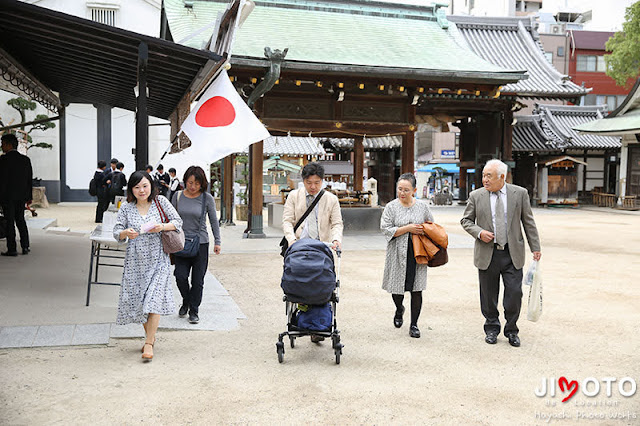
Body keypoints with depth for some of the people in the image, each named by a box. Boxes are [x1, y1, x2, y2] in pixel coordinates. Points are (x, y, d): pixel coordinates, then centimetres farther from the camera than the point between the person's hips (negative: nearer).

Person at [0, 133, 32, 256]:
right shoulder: (26, 159, 6)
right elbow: (29, 179, 8)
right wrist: (29, 196, 14)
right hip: (21, 195, 6)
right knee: (20, 220, 15)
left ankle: (12, 249, 2)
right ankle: (25, 246, 13)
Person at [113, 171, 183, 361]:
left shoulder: (160, 201, -2)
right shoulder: (126, 208, 1)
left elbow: (178, 222, 1)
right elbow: (116, 232, 1)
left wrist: (163, 227, -18)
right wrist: (125, 233, -21)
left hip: (157, 259, -2)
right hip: (135, 260, 2)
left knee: (154, 300, -10)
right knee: (137, 300, 9)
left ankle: (148, 344, -3)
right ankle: (150, 335, 31)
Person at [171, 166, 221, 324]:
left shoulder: (207, 198, -4)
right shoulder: (178, 196, 2)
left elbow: (213, 221, 5)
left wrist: (217, 241, 4)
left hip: (201, 243, -1)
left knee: (197, 280, 2)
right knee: (180, 276, -5)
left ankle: (194, 310, 20)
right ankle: (186, 301, 24)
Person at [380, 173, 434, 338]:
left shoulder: (422, 206, 6)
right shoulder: (391, 207, -1)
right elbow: (386, 229, -8)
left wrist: (423, 231, -3)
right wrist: (408, 228, -14)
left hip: (417, 254, 1)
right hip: (398, 254, -1)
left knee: (416, 290, 0)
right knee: (397, 287, 6)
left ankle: (414, 324, 12)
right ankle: (399, 309, 39)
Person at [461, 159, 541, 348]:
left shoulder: (520, 193, 1)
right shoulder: (476, 196, 1)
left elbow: (528, 222, 6)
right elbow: (466, 220, 8)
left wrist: (535, 248, 4)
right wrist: (479, 232, -10)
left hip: (512, 254, 0)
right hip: (487, 254, 1)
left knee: (514, 293, -1)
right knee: (489, 295, 8)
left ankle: (511, 330, 18)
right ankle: (491, 328, 26)